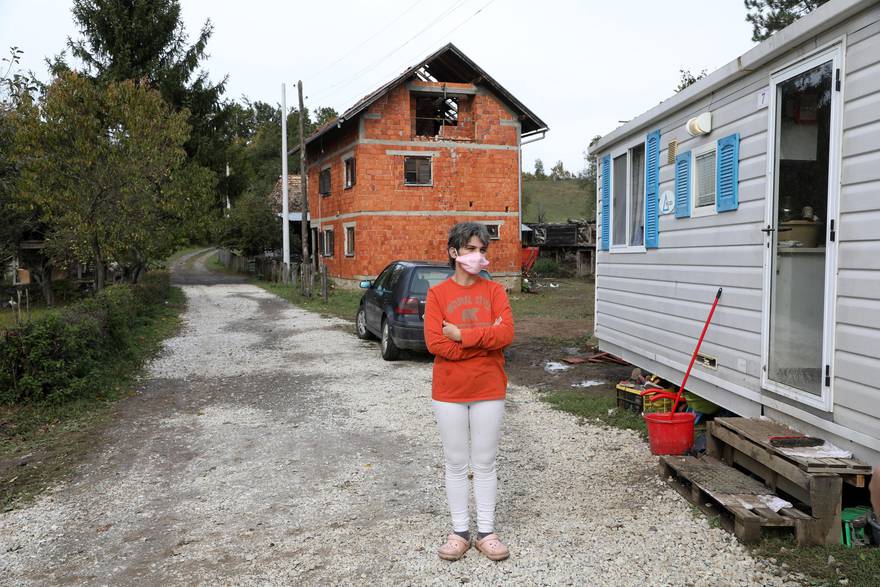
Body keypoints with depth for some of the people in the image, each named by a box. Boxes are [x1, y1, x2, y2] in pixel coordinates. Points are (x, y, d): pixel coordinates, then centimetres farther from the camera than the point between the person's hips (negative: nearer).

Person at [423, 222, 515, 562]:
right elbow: (435, 343, -14)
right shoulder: (437, 294, -2)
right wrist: (486, 338, -14)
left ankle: (486, 531, 22)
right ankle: (459, 531, 23)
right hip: (449, 393, 0)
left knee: (485, 464, 10)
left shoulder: (494, 291, 1)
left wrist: (461, 335, -17)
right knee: (455, 464, 10)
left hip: (489, 391, 1)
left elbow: (506, 334, -13)